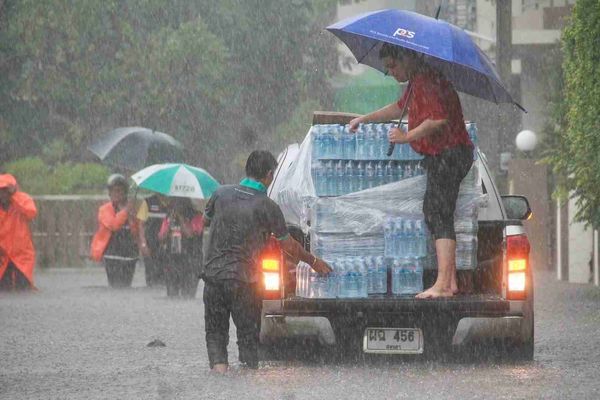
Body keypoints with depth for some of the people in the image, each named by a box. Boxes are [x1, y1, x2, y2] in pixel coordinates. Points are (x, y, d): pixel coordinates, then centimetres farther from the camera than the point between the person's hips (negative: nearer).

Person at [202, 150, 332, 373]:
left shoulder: (222, 194, 1)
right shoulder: (267, 207, -7)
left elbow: (205, 223, 20)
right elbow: (288, 245, 3)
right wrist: (314, 262, 17)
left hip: (214, 274, 3)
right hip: (244, 279, -3)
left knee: (215, 331, 11)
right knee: (248, 333, 10)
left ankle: (218, 363, -9)